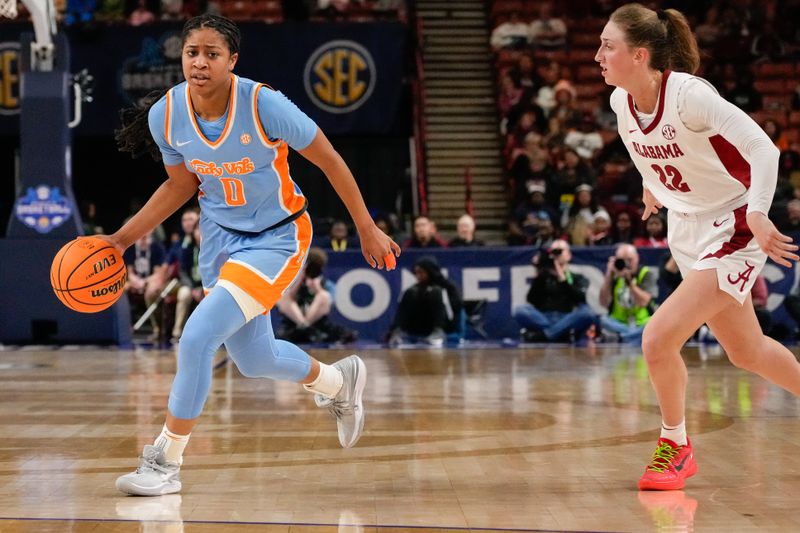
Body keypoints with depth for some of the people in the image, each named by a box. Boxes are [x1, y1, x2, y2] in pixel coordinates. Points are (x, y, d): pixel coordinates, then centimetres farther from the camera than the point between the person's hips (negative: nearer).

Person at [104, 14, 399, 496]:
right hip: (221, 235, 6)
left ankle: (166, 463, -4)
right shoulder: (165, 115, -13)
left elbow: (329, 160, -13)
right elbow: (181, 185, 5)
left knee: (198, 337, -20)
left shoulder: (264, 105, -27)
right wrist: (122, 238, -1)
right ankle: (337, 382, 50)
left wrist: (367, 230, -8)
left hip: (277, 237, -6)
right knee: (253, 359, 19)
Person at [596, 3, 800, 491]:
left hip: (734, 232, -7)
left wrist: (757, 213, -37)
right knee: (746, 352, 17)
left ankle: (677, 448, 7)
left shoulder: (688, 94, -25)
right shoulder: (622, 102, -5)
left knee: (658, 338, -17)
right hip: (688, 233, 8)